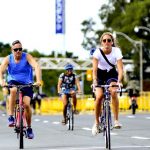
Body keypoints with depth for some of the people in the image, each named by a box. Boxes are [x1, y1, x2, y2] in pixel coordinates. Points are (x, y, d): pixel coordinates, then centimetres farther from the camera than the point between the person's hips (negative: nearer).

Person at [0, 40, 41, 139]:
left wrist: (38, 80, -40)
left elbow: (36, 66, -24)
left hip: (27, 84, 0)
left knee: (27, 104, -18)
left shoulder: (27, 57, -11)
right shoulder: (8, 59, -6)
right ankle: (11, 117, -27)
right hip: (13, 82, 0)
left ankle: (29, 128, 3)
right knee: (13, 90, -36)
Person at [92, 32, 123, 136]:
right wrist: (94, 81, -45)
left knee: (113, 92, -29)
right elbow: (94, 68, -29)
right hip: (100, 74, 0)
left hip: (112, 74, 0)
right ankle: (97, 123, -3)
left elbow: (120, 68, -27)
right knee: (99, 96, -20)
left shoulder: (116, 51, -20)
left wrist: (119, 81, -43)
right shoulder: (98, 52, -21)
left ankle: (116, 120, -21)